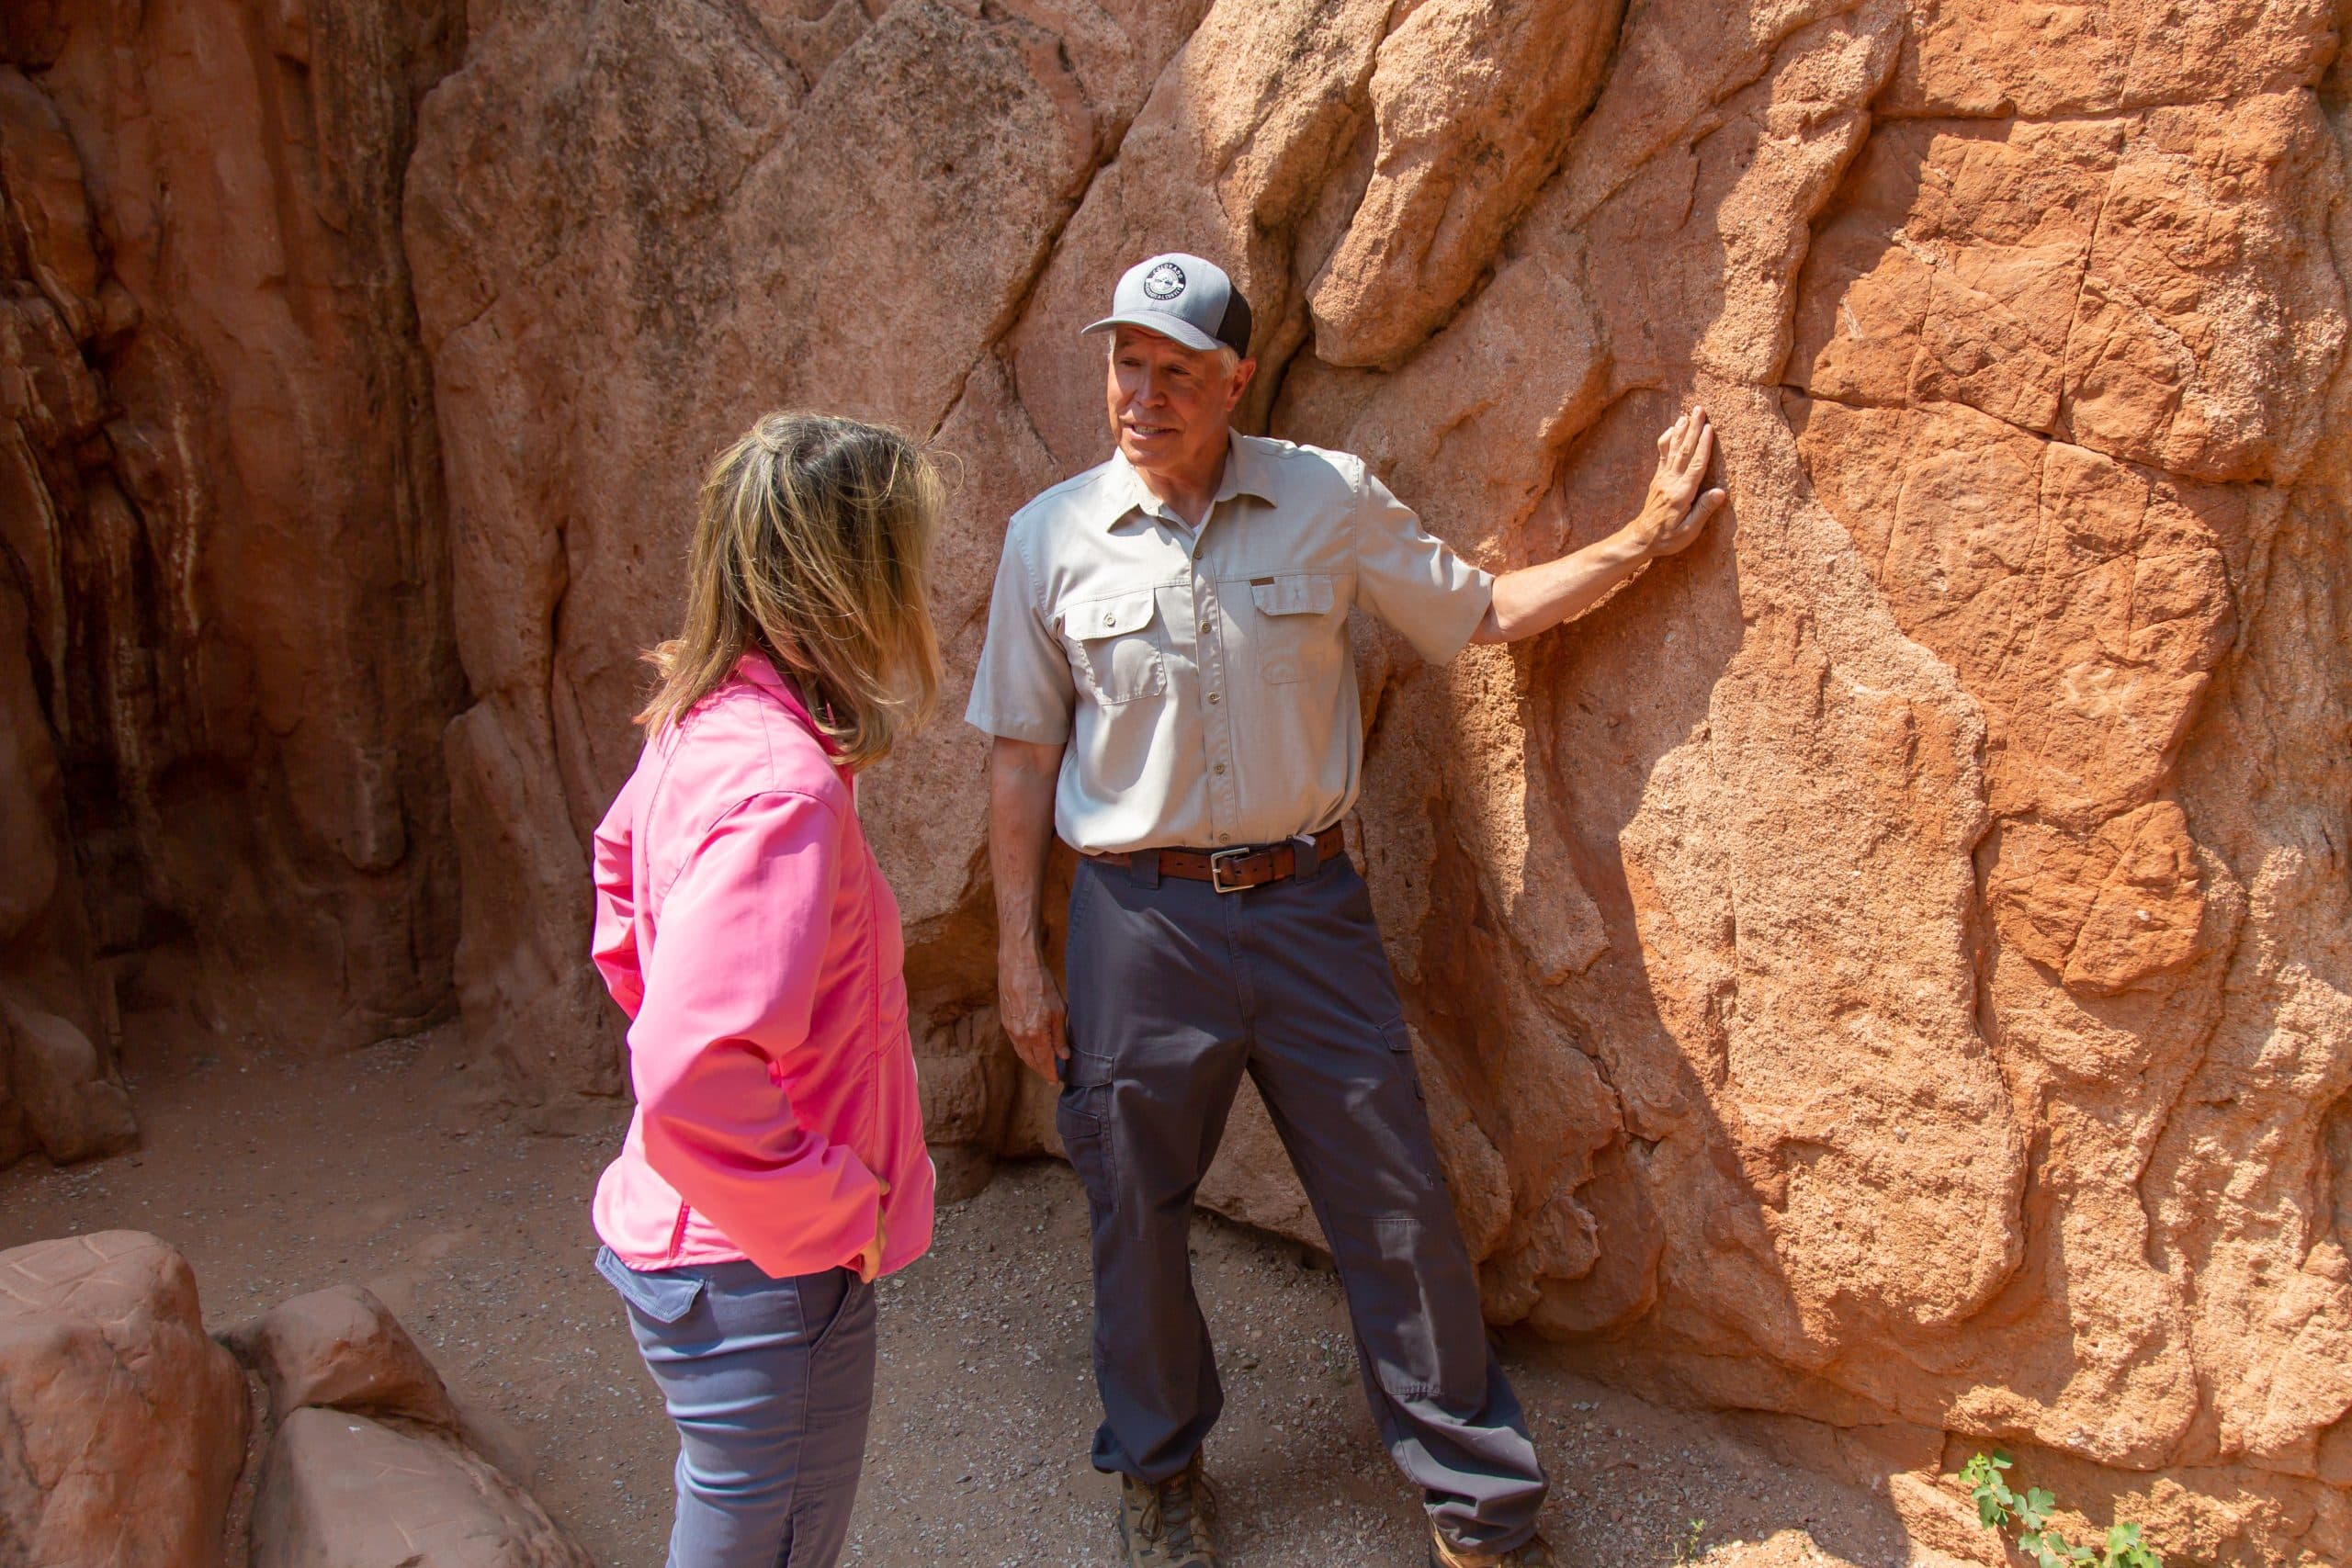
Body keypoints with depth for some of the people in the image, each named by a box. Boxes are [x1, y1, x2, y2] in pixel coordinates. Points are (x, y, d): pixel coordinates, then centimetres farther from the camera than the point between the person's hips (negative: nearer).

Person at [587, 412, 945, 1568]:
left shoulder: (699, 723, 0)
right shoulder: (782, 785, -29)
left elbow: (623, 867, 20)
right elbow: (694, 1085, -36)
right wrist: (835, 1211, -21)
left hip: (692, 1241, 9)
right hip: (761, 1276, -9)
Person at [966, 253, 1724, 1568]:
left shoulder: (1329, 499, -1)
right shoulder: (1052, 536, -1)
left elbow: (1480, 613, 9)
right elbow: (1024, 757, 3)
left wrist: (1644, 538, 2)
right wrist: (1018, 951, 2)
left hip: (1307, 905, 1)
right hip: (1140, 921, 0)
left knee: (1400, 1204, 7)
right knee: (1138, 1213, 12)